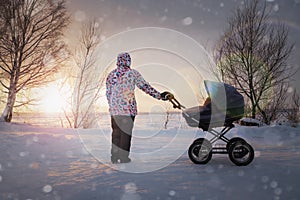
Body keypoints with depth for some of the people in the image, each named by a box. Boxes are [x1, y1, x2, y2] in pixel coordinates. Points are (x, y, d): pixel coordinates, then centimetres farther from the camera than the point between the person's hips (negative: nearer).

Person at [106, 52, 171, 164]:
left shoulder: (111, 75, 8)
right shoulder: (132, 73, -2)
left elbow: (108, 93, 12)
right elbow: (145, 87, -2)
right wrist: (159, 96, 4)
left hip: (114, 108, 4)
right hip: (128, 108, -4)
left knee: (116, 132, 11)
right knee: (126, 132, 3)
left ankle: (114, 157, 14)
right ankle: (124, 157, 7)